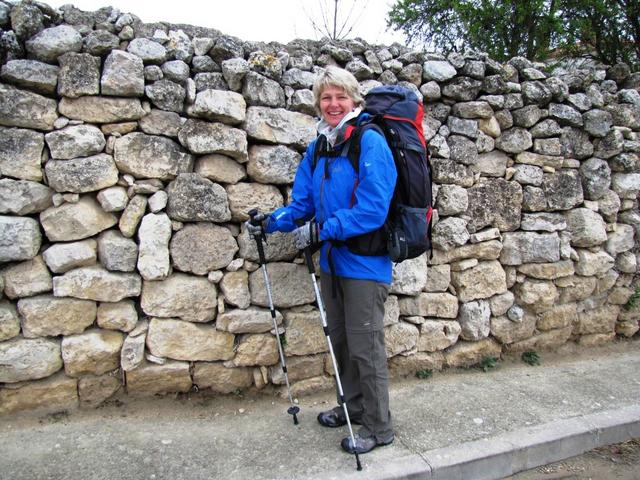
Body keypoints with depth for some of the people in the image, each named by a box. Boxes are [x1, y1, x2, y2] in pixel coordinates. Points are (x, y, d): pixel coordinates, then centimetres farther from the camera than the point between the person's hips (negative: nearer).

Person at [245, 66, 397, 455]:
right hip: (332, 261, 8)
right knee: (340, 340, 20)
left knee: (365, 347, 2)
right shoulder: (318, 149, 9)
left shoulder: (370, 143, -15)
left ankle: (379, 427, 21)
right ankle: (353, 406, 41)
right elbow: (303, 203, 12)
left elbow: (372, 209, -23)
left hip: (364, 263, -8)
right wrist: (270, 223, -3)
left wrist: (322, 230, -25)